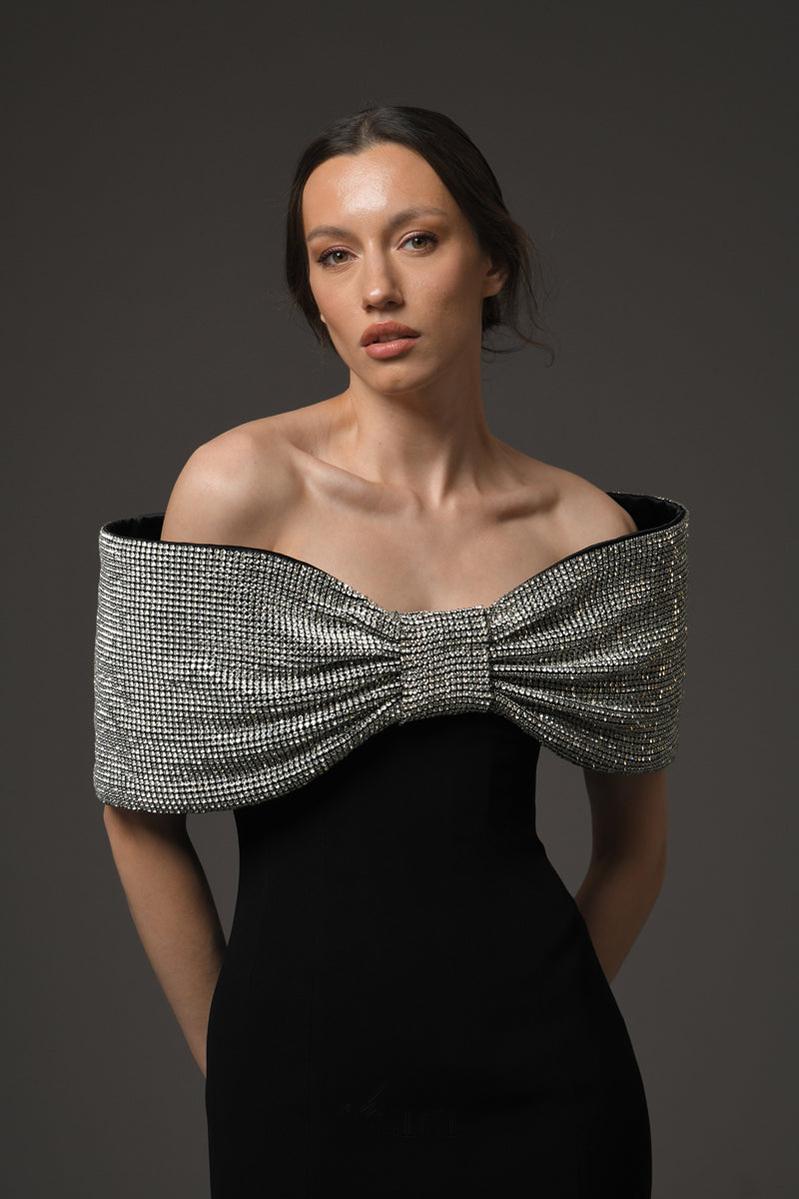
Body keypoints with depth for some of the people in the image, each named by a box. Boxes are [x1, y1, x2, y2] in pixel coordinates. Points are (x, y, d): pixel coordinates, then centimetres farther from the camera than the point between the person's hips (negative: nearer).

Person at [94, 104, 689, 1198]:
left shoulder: (590, 527, -2)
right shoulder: (244, 484, -11)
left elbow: (635, 841, 9)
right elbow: (143, 806, -5)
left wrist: (544, 1026, 5)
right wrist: (230, 1063, 0)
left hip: (546, 1068, 3)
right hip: (305, 1059, -2)